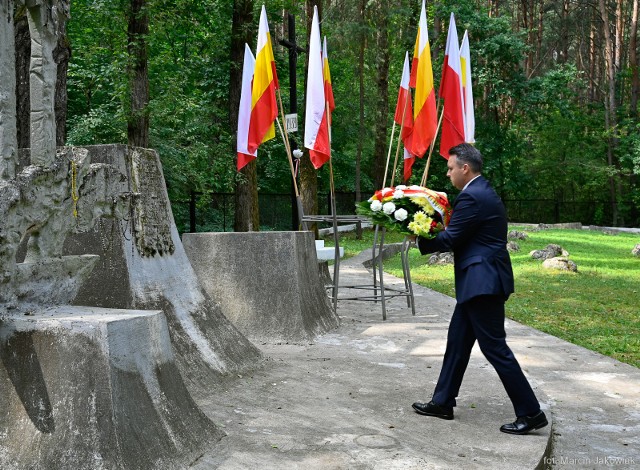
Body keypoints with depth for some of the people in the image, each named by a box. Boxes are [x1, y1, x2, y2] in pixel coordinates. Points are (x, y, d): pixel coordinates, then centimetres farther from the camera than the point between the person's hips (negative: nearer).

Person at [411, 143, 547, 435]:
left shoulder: (472, 197, -17)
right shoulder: (483, 192, 16)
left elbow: (450, 239, -16)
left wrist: (419, 238, -3)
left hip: (482, 282, -11)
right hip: (479, 281, 11)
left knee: (494, 347, -5)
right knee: (457, 340, 15)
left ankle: (530, 413, 3)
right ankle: (443, 402, 25)